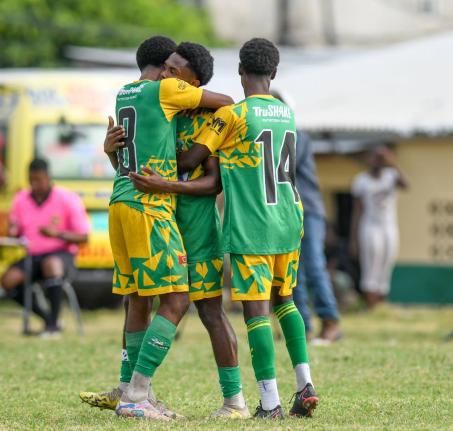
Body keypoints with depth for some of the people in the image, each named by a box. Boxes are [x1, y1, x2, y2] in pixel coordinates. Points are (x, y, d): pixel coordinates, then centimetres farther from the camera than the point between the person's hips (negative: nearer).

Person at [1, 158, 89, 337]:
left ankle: (54, 324, -33)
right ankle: (47, 319, -7)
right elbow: (15, 231, 14)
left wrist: (57, 234, -25)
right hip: (33, 255, 5)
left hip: (61, 255, -5)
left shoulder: (67, 200, -8)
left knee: (51, 264, -40)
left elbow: (83, 237, -8)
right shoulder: (21, 200, 5)